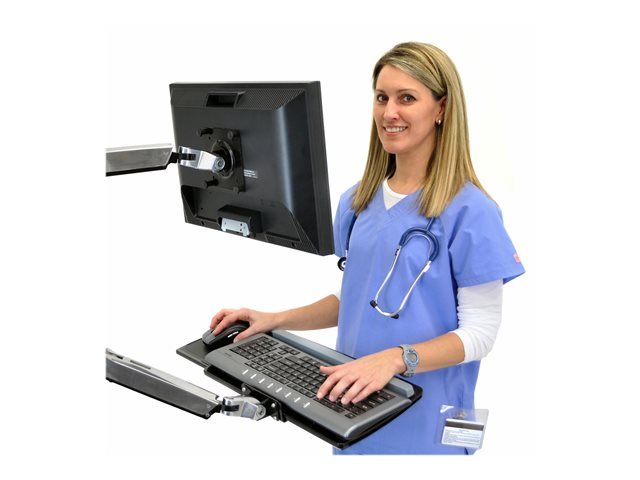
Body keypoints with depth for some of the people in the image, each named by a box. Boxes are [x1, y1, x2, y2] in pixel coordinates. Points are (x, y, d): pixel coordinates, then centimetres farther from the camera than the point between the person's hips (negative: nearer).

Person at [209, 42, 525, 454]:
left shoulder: (469, 211, -14)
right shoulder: (358, 201, 3)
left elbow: (480, 332, -14)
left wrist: (396, 358, -28)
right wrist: (276, 320, 0)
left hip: (424, 422, -5)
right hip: (354, 407, 5)